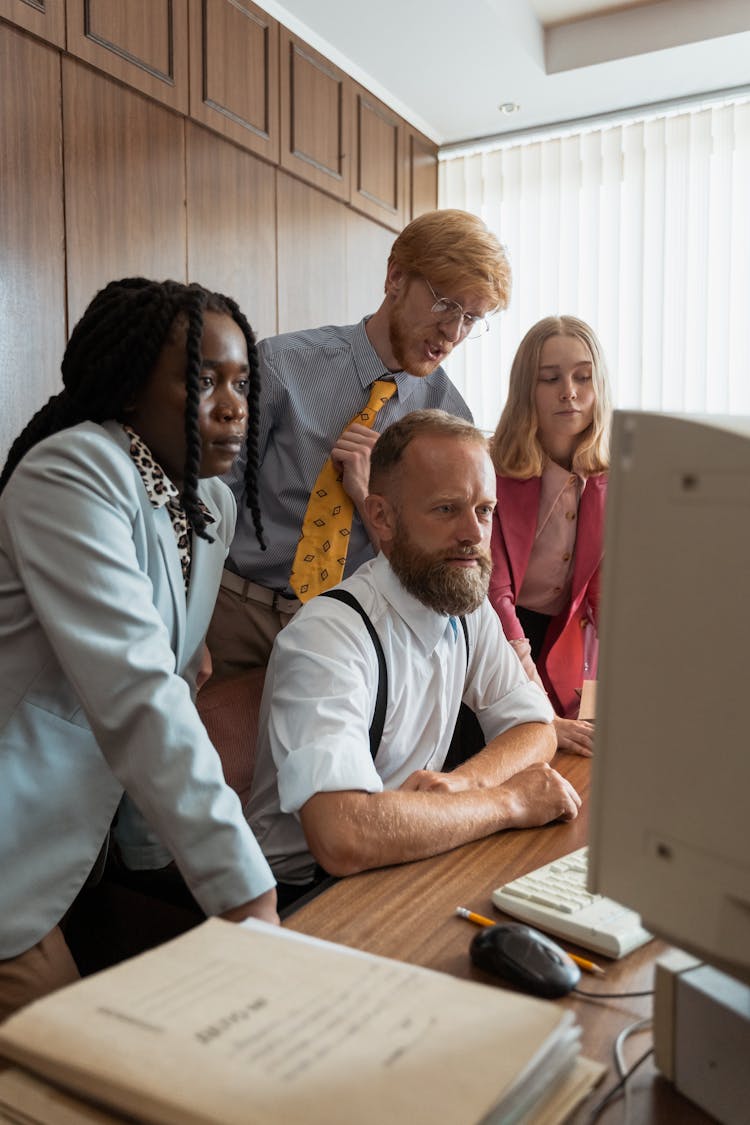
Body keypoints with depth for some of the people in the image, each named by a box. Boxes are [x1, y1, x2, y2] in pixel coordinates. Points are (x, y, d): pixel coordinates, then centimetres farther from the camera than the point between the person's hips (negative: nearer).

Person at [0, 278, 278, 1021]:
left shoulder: (214, 506, 6)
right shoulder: (73, 474, -21)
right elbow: (137, 699, -30)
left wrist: (152, 851, 13)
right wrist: (246, 897, -30)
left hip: (78, 846, 8)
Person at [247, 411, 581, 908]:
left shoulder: (470, 606, -1)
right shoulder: (326, 638, -26)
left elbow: (536, 729, 5)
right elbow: (343, 838, -37)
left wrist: (464, 781, -18)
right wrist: (509, 801, -23)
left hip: (410, 859, 7)